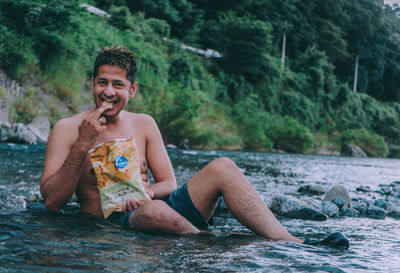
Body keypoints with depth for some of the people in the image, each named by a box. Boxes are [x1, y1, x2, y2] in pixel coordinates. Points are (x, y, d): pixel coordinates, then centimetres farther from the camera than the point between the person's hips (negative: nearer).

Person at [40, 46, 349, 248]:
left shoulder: (144, 124, 14)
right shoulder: (67, 129, 2)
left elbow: (169, 183, 13)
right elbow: (51, 201, -6)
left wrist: (148, 191, -11)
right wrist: (82, 145, -16)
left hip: (155, 209, 5)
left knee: (222, 167, -17)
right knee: (156, 210, -40)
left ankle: (291, 244, -27)